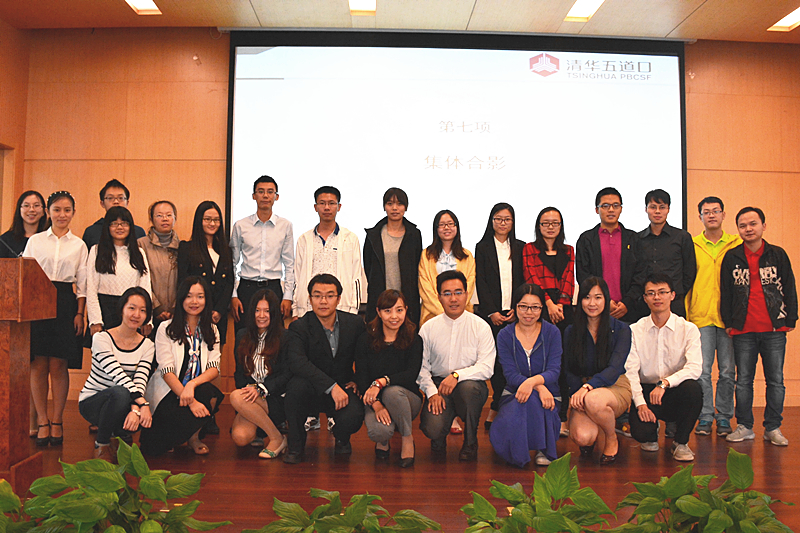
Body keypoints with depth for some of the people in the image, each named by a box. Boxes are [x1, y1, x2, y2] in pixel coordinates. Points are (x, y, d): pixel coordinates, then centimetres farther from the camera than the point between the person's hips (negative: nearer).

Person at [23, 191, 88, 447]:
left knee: (59, 366, -2)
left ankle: (57, 421, 8)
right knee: (38, 365, -1)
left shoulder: (79, 245, 10)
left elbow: (82, 284, 8)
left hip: (66, 305, 0)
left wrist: (80, 313, 1)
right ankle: (42, 421, 8)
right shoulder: (35, 241, 10)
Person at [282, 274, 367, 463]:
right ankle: (296, 446, -11)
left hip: (343, 389, 1)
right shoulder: (299, 327, -10)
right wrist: (331, 386, -36)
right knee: (297, 384, -34)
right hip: (312, 392, -1)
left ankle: (341, 438, 11)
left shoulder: (355, 323, -1)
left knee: (353, 416, -30)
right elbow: (296, 362, -28)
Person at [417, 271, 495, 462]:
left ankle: (470, 443, -10)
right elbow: (421, 367, 4)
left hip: (471, 384, 0)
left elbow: (486, 367, -12)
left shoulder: (480, 327, -4)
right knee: (432, 429, -25)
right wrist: (432, 392, -12)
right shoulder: (428, 328, 1)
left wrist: (457, 375, -26)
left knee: (468, 386, -37)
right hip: (438, 385, 1)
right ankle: (438, 439, 17)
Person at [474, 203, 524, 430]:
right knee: (496, 358, -4)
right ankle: (501, 405, 3)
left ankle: (496, 407, 3)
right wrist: (491, 312, -7)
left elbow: (525, 282, 9)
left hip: (515, 313, 1)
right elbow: (480, 283, 1)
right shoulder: (483, 248, 7)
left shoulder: (521, 248, 12)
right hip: (491, 312, -1)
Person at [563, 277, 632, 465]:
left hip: (615, 387, -1)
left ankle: (611, 440, -5)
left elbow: (614, 369, -15)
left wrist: (588, 387, -32)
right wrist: (577, 393, -19)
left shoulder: (621, 329, -3)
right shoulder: (571, 332, 5)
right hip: (582, 391, 2)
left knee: (594, 400, -39)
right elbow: (569, 371, 3)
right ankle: (595, 435, 13)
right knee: (581, 437, -29)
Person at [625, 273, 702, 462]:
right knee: (640, 432, -26)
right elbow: (630, 371, -6)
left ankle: (681, 442, -7)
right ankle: (651, 437, 18)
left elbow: (695, 367, -17)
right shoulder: (635, 330, 0)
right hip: (645, 391, 0)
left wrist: (665, 383, -31)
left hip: (675, 392, 0)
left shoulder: (688, 329, -2)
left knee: (692, 388, -34)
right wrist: (640, 403, -20)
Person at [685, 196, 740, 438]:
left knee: (727, 370, 4)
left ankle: (724, 416, 17)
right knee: (702, 370, -1)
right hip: (700, 316, 0)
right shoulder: (692, 245, 7)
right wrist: (685, 315, 2)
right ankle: (705, 416, 10)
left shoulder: (737, 244, 8)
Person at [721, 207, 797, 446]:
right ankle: (744, 426, 16)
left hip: (774, 330, 0)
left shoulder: (778, 255, 5)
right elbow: (725, 292, 7)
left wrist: (790, 319, 2)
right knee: (743, 380, 6)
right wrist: (728, 322, 3)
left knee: (776, 380, 5)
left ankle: (773, 428, 16)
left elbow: (789, 289, 8)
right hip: (743, 331, 0)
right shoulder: (731, 257, 5)